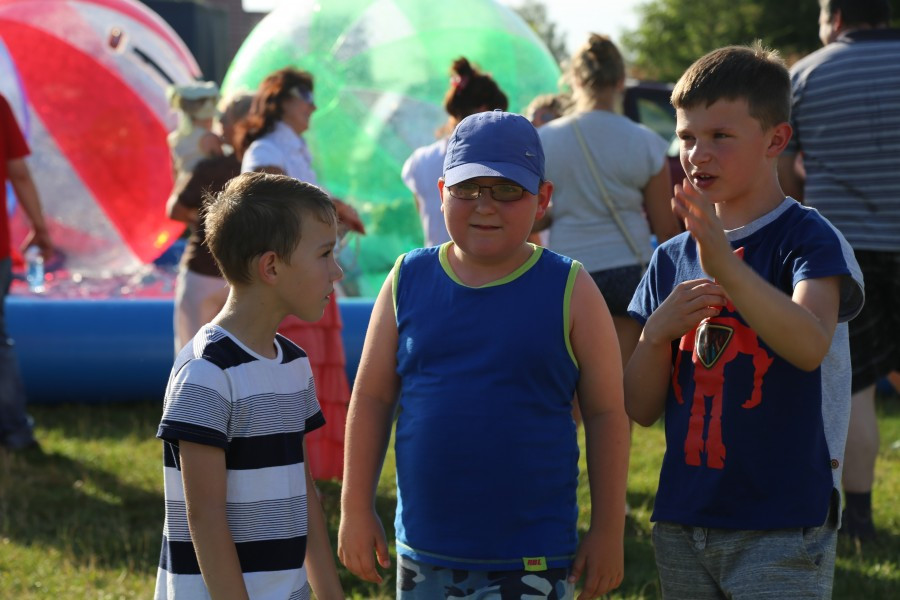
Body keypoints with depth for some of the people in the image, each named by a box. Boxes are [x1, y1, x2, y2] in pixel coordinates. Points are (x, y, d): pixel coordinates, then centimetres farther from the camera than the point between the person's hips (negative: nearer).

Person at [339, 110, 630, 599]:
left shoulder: (570, 291, -2)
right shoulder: (408, 281, 4)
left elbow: (606, 413, 0)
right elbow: (372, 397, 9)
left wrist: (608, 530, -1)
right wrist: (356, 508, 7)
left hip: (531, 559, -3)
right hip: (423, 551, 3)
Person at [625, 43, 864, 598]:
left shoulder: (809, 239, -7)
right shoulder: (672, 260, 10)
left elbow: (810, 345, -27)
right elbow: (641, 409, 9)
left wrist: (724, 265, -40)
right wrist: (657, 334, -10)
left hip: (782, 531, -5)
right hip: (683, 523, 5)